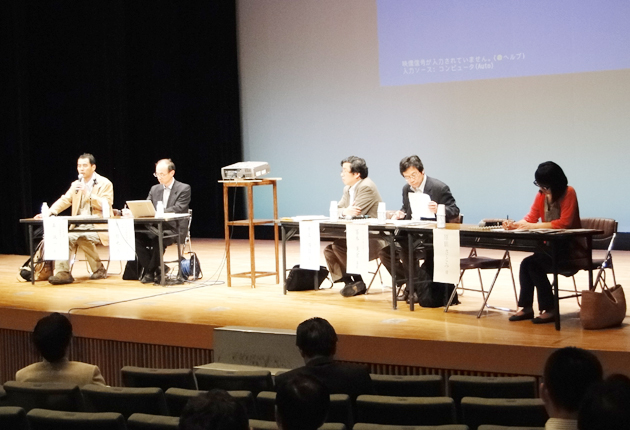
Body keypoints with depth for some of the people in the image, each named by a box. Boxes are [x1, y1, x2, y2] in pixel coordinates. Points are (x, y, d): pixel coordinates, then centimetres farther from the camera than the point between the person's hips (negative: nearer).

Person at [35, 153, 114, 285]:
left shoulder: (105, 184, -1)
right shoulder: (76, 185, 17)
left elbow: (106, 205, -12)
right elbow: (64, 201, 9)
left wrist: (88, 194, -21)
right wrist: (49, 213, -7)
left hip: (98, 227, -5)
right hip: (79, 227, 5)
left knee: (82, 238, -31)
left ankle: (98, 269, -11)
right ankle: (62, 273, -21)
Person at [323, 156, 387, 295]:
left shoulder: (366, 187, -17)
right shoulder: (348, 188, 13)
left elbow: (356, 214, -24)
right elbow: (336, 210, 7)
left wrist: (345, 212, -4)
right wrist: (345, 211, -17)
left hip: (374, 240, -10)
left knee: (338, 245, -24)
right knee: (328, 250, -1)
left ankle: (357, 282, -11)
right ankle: (348, 283, -1)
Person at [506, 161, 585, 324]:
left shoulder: (568, 193, -14)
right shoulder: (541, 194, 4)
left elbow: (564, 222, -23)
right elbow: (530, 217, 3)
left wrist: (534, 226, -27)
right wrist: (515, 224, -20)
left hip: (569, 247, -6)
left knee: (533, 263, -24)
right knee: (527, 264, -18)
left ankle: (549, 309, -15)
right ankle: (526, 307, -7)